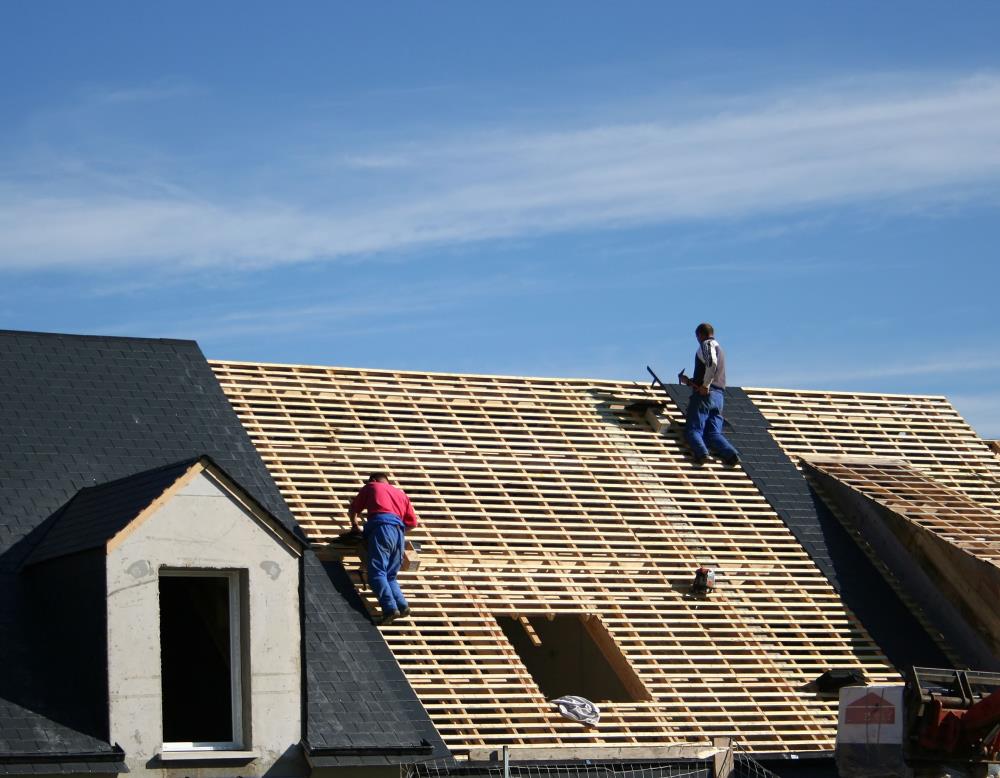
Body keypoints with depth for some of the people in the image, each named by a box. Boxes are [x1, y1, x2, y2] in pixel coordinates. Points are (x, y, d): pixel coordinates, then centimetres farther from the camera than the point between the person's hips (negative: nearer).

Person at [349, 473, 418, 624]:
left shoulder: (371, 487, 24)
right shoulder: (401, 494, 33)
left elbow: (354, 509, 31)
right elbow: (412, 522, 26)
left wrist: (355, 525, 49)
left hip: (381, 527, -5)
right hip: (399, 531, 5)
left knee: (377, 573, -15)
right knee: (390, 575, 12)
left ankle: (390, 609, -33)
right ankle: (402, 605, -10)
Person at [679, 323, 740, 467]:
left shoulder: (707, 345, 1)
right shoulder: (720, 349, 29)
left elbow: (711, 363, -22)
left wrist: (705, 386, -18)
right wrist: (689, 381, 38)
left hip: (705, 394, -8)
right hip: (719, 396, 8)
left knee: (693, 430, -10)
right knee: (714, 433, 0)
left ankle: (702, 452, -38)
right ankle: (731, 454, -26)